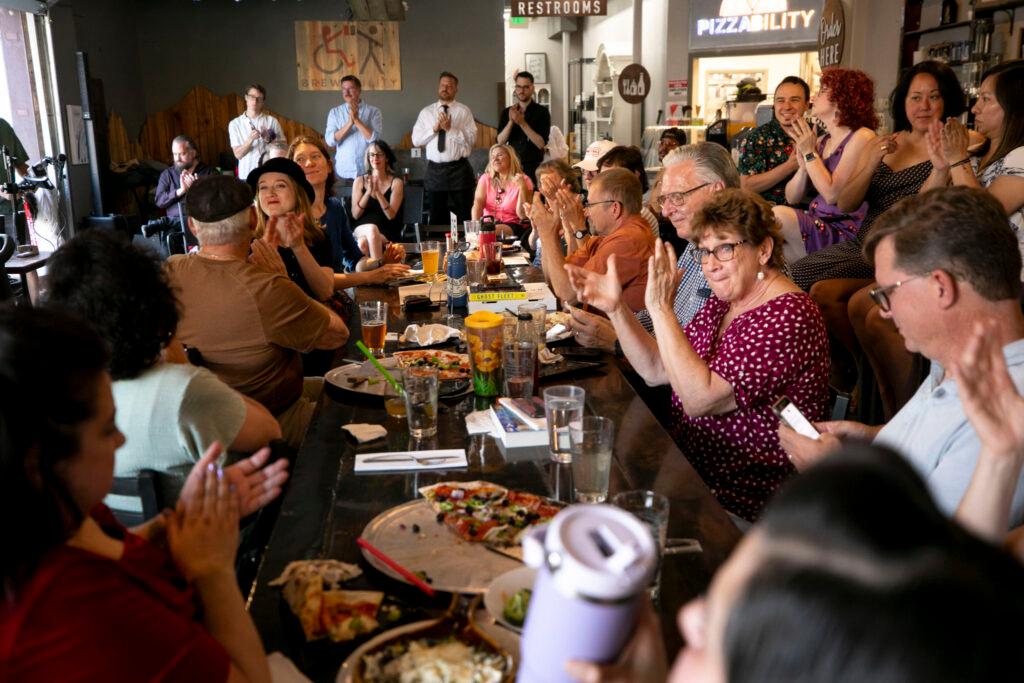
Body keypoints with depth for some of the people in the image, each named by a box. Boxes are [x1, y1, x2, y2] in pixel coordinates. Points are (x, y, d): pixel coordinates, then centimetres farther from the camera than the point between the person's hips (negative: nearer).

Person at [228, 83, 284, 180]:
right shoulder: (235, 124, 5)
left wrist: (269, 140, -12)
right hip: (247, 174, 0)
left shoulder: (272, 121, 4)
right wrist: (250, 139, -16)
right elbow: (238, 154, -1)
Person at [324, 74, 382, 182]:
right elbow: (330, 141, -5)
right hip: (343, 172, 1)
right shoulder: (334, 112, 6)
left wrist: (357, 120, -16)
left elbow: (375, 139, -10)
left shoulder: (373, 111, 1)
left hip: (368, 172, -1)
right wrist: (349, 123, -16)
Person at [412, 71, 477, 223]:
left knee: (464, 217, 1)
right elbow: (416, 140, 2)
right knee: (437, 219, 8)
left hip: (459, 169, -2)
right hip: (435, 171, 2)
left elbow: (471, 139, -8)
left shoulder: (464, 111, 2)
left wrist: (450, 129, -18)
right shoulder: (426, 112, 9)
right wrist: (434, 128, -10)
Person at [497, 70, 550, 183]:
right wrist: (511, 122, -15)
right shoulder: (507, 112, 10)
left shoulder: (542, 112, 0)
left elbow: (541, 143, -11)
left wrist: (522, 123, -19)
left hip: (533, 167, -3)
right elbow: (500, 141, 0)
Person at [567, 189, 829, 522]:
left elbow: (698, 399, -30)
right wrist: (615, 308, -5)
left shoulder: (787, 316, -22)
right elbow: (655, 371, 6)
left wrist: (661, 308, -28)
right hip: (687, 464, 8)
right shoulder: (724, 301, 6)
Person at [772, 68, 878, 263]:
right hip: (816, 225, 6)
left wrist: (810, 154, -10)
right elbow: (791, 197, 12)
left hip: (844, 233, -6)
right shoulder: (821, 141, 14)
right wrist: (803, 167, -6)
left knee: (779, 215, -24)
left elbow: (832, 194, -17)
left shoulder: (862, 137, -7)